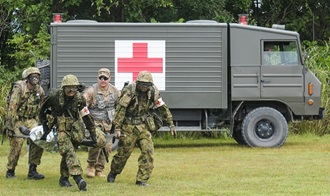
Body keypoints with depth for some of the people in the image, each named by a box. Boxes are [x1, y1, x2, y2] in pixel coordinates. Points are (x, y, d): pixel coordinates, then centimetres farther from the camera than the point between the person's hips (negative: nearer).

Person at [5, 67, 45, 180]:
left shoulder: (39, 90, 3)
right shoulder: (19, 88, -16)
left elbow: (40, 108, 15)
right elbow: (12, 107, -18)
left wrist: (38, 122, 14)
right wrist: (11, 126, -20)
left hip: (31, 120, 5)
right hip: (18, 120, -5)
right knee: (16, 144, -10)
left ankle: (32, 171, -3)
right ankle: (10, 171, 8)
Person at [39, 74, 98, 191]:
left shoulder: (79, 98, -5)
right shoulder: (54, 96, -13)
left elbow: (86, 116, 2)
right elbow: (43, 110, 5)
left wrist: (92, 132, 3)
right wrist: (45, 124, 11)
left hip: (74, 130, 4)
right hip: (61, 130, -4)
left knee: (67, 154, 8)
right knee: (69, 152, -20)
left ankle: (64, 178, 25)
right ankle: (78, 178, -33)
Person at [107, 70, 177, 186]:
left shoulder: (153, 92, -3)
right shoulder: (129, 91, -18)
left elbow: (163, 108, 7)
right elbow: (120, 109, -19)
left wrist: (171, 124, 8)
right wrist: (117, 128, -23)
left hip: (143, 125, 4)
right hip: (129, 126, -4)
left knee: (148, 151, -8)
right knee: (124, 152, 3)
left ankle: (142, 179, -1)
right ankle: (113, 173, 29)